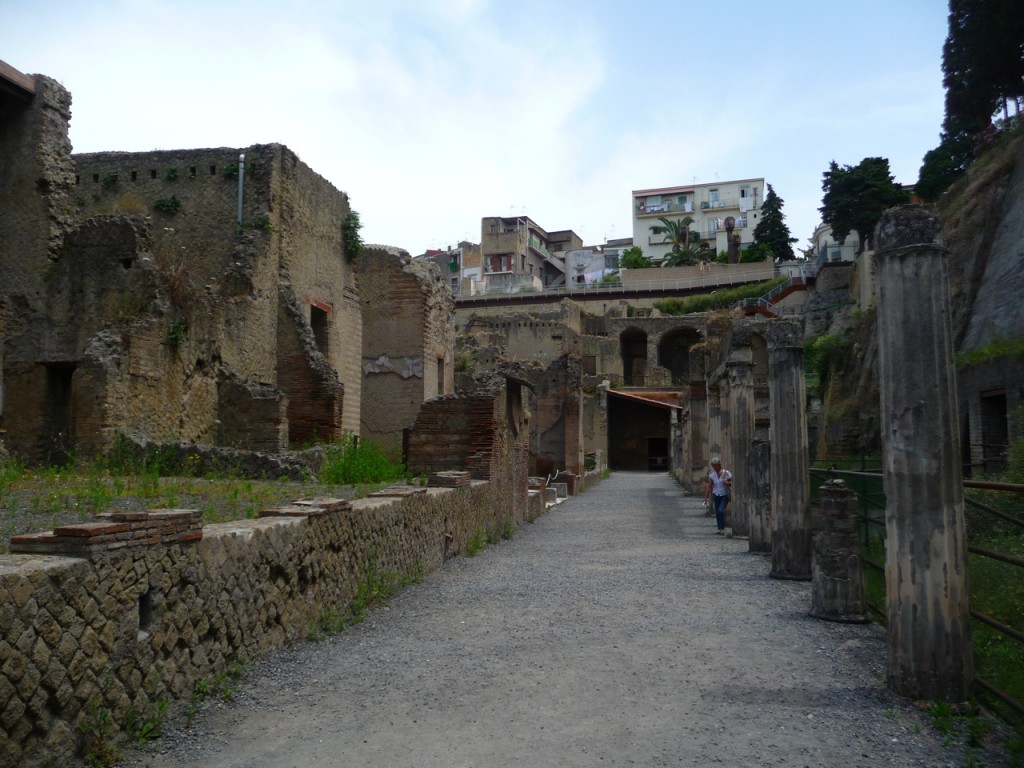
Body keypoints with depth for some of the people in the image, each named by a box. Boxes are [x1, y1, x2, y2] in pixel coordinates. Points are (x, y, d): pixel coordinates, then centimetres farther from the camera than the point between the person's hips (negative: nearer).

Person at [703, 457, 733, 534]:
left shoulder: (726, 473, -11)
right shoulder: (712, 474, 0)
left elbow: (732, 484, -3)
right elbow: (709, 486, 5)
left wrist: (727, 483, -24)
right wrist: (706, 497, 4)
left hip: (725, 495, -4)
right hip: (716, 495, 4)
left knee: (721, 510, -18)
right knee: (717, 512, 5)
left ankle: (722, 529, -7)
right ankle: (720, 529, 17)